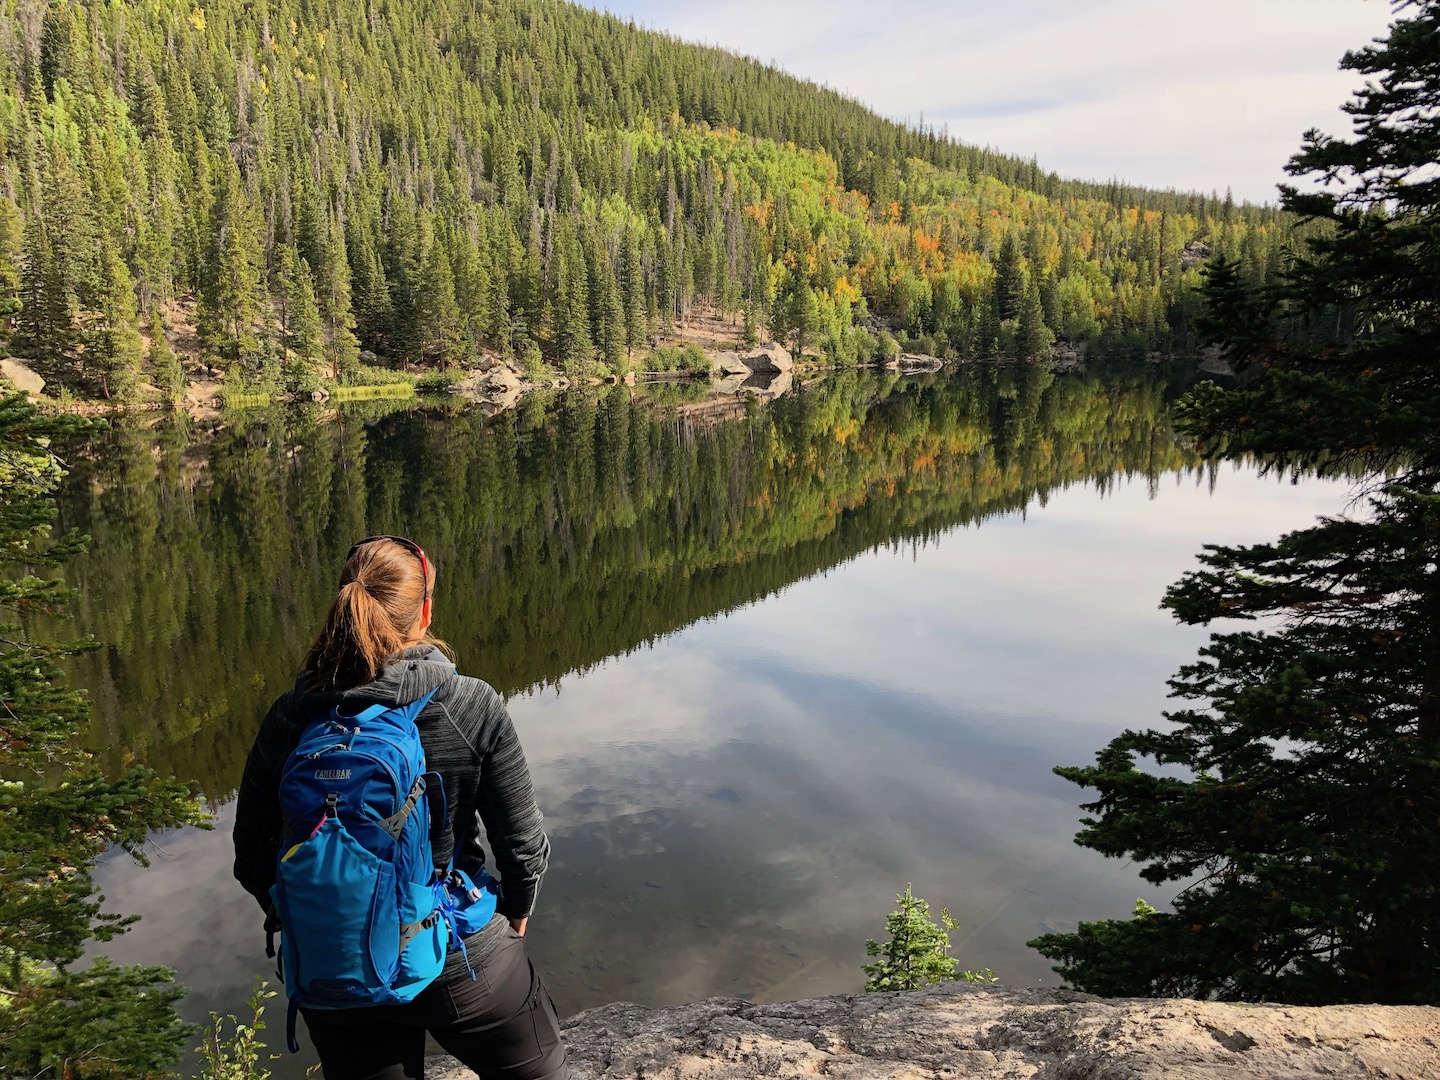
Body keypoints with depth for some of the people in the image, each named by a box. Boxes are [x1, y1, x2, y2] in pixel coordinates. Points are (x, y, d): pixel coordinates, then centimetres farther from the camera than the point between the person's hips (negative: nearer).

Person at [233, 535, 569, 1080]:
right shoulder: (474, 708, -17)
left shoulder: (287, 718, -10)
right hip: (460, 960, -2)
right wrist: (516, 912, 9)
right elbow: (522, 845, -12)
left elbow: (252, 861, -1)